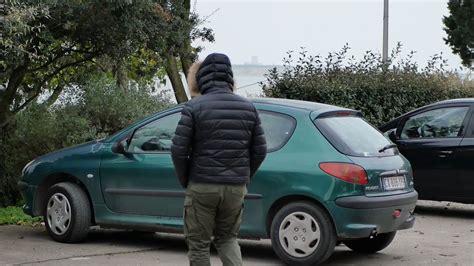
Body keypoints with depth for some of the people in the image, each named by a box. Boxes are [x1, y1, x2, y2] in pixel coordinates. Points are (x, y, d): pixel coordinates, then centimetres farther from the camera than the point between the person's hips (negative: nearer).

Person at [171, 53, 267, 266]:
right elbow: (260, 150, 6)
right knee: (227, 237, 21)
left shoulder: (194, 107, -8)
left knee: (198, 244, 8)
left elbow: (178, 150, -10)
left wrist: (186, 181, 4)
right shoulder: (248, 107, 6)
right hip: (236, 187, 4)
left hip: (202, 186, -4)